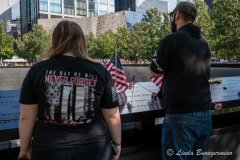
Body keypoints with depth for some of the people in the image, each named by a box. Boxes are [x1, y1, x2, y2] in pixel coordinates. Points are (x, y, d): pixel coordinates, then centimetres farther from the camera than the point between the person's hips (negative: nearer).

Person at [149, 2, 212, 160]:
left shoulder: (171, 39, -10)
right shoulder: (205, 42, 11)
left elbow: (155, 72, -3)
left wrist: (159, 52, 11)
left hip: (181, 116, -7)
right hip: (205, 114, 7)